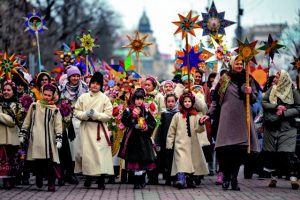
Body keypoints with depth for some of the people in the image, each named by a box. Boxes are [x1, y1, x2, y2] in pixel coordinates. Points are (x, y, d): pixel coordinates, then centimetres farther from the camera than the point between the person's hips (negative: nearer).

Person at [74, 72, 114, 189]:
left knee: (100, 152, -9)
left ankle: (101, 181, -5)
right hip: (86, 128, 2)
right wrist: (85, 115, -12)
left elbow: (108, 115, -3)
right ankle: (88, 177, 18)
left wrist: (96, 115, -15)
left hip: (99, 129, -2)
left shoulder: (105, 99, 2)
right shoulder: (83, 97, 8)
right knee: (86, 152, 1)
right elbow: (76, 112, 6)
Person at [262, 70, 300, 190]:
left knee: (287, 152, -14)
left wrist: (284, 113, -12)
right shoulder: (271, 90, 10)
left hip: (287, 127, -3)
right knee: (271, 153, 2)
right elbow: (264, 102, 2)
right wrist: (276, 106, -13)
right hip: (271, 126, 3)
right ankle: (273, 178, 12)